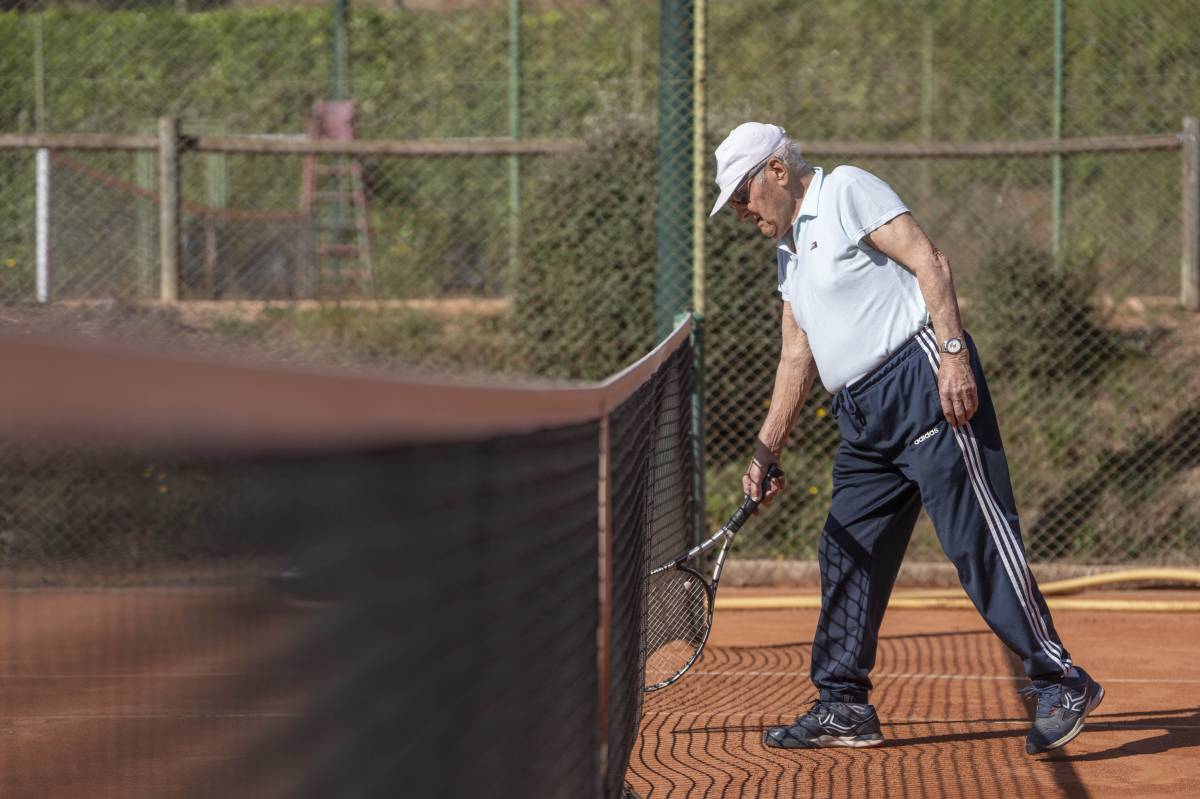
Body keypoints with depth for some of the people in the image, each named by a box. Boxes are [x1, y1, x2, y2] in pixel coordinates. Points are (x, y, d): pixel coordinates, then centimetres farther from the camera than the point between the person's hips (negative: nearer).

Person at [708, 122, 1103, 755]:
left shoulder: (847, 191, -1)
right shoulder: (789, 251, 24)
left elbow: (929, 263, -11)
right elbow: (797, 358, 26)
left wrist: (953, 354, -21)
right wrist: (765, 453, 21)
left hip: (922, 377, -9)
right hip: (862, 415, 9)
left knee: (976, 536, -13)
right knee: (847, 555, 8)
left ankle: (1061, 684, -13)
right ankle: (843, 707, 15)